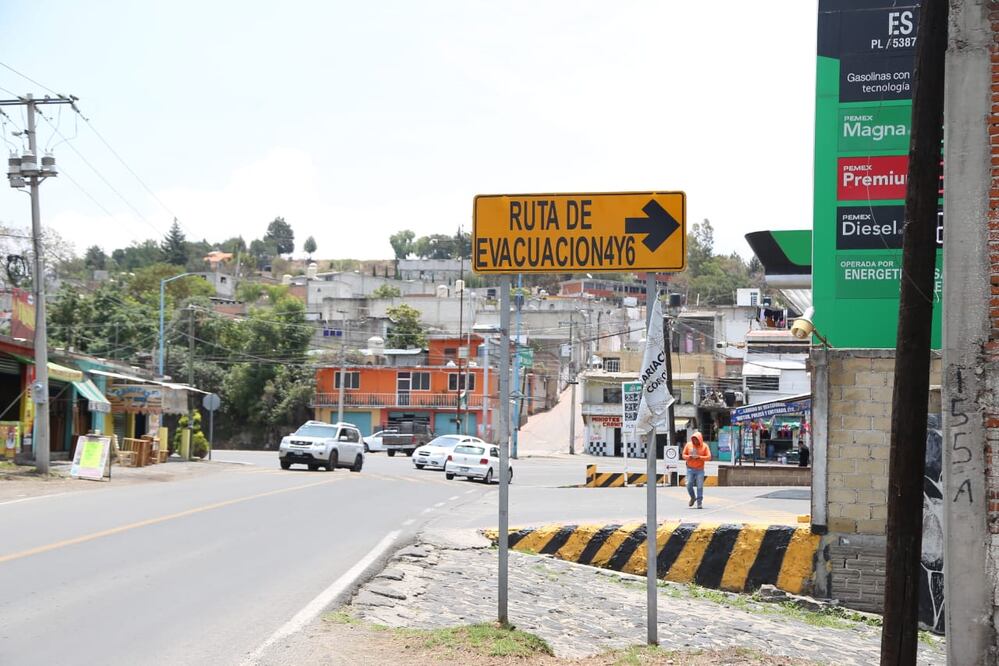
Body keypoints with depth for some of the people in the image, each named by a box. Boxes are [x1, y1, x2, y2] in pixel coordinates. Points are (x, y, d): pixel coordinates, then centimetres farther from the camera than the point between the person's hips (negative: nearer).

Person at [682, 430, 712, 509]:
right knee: (689, 485, -3)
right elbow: (684, 455, 7)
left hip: (700, 470, -2)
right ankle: (693, 497, 23)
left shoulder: (704, 446, -2)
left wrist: (699, 457, -18)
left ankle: (699, 502, 3)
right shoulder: (688, 445, 3)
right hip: (690, 469, 2)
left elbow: (708, 457, -4)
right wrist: (689, 457, -15)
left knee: (700, 486, -5)